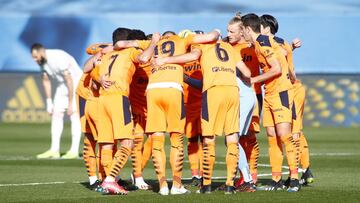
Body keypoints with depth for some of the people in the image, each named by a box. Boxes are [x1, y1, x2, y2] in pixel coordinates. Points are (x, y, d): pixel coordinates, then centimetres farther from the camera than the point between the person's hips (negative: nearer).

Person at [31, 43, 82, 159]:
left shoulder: (59, 58, -30)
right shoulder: (42, 61, -5)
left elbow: (69, 81, -28)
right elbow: (46, 80, 5)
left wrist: (70, 104, -26)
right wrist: (49, 102, 3)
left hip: (76, 83, -8)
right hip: (61, 86, 8)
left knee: (74, 115, -14)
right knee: (56, 114, 1)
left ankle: (74, 151, -16)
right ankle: (54, 150, 1)